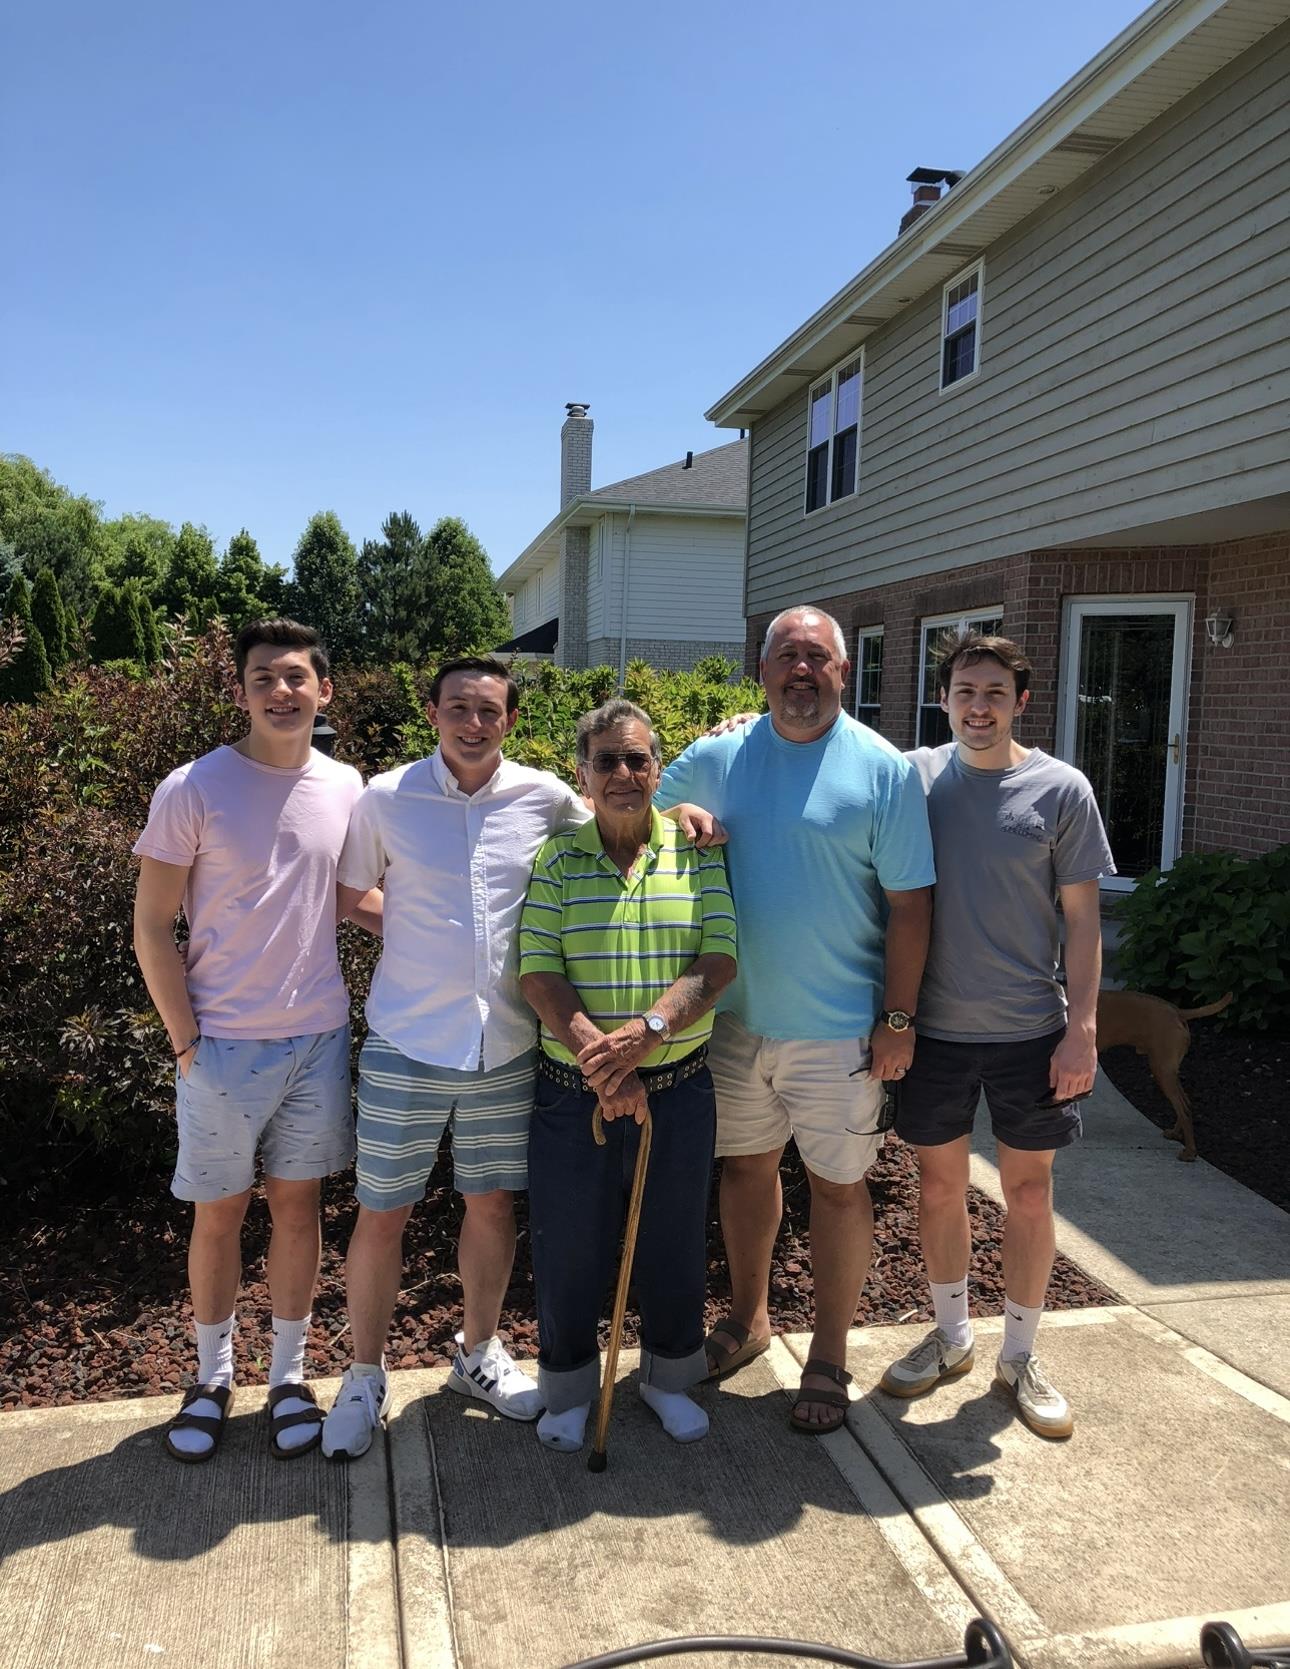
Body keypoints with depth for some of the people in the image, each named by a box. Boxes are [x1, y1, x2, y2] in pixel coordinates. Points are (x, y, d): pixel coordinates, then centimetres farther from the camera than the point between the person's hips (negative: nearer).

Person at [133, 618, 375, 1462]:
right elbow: (152, 928, -7)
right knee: (219, 1212, 10)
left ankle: (290, 1373, 30)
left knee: (298, 1203, 13)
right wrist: (187, 1040, -9)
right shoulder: (193, 789, -10)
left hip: (320, 1038, 3)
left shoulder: (346, 787, 1)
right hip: (224, 1045, -3)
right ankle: (213, 1373, 32)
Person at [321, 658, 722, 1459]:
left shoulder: (544, 797, 0)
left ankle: (480, 1352, 38)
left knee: (493, 1206, 15)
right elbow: (343, 898, 7)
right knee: (383, 1214, 7)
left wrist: (674, 812, 0)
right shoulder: (386, 799, -4)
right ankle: (365, 1375, 29)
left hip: (506, 1050, 2)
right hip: (406, 1045, -2)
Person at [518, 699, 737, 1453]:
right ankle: (570, 1384, 36)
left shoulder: (696, 854, 0)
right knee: (569, 1245, 11)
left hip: (679, 1086, 1)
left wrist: (647, 1029, -24)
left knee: (674, 1241, 15)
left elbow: (718, 961, -10)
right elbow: (539, 972, -9)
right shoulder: (555, 859, -1)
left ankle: (669, 1375, 40)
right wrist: (598, 1056, -21)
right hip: (572, 1088, 0)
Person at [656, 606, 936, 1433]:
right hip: (736, 1015, 4)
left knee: (838, 1184, 8)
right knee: (747, 1164, 18)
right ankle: (748, 1318, 40)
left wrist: (899, 1020, -10)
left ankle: (829, 1357, 27)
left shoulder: (884, 770, -8)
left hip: (839, 1028, -3)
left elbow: (908, 904, -7)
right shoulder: (716, 757, 1)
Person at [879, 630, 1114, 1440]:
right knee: (940, 1183, 13)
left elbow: (1082, 917, -3)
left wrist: (1083, 1027, -8)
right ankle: (951, 1335, 34)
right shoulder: (914, 775, -2)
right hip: (935, 1028, 1)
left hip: (1030, 1030, -1)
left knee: (1029, 1189, 10)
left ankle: (1020, 1355, 29)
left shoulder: (1061, 789, -5)